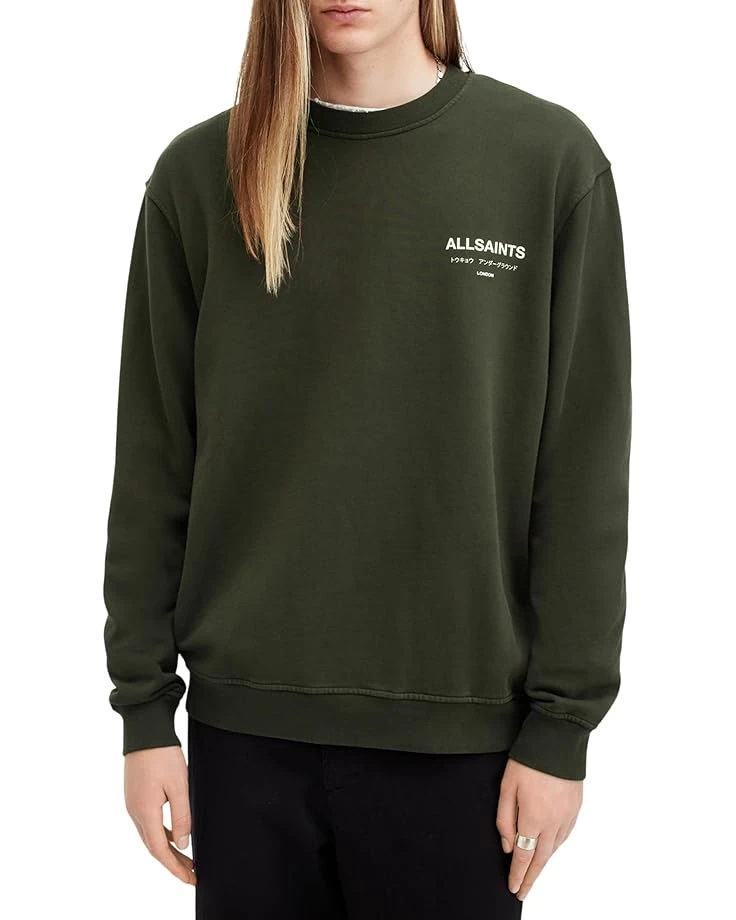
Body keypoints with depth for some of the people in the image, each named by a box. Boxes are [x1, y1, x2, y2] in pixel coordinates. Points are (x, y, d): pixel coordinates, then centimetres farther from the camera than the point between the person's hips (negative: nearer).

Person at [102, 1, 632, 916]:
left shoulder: (552, 162, -4)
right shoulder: (199, 174, 1)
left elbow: (585, 472, -3)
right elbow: (153, 464, 3)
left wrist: (562, 724, -5)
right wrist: (144, 709, 2)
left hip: (458, 728, -1)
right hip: (245, 718, 2)